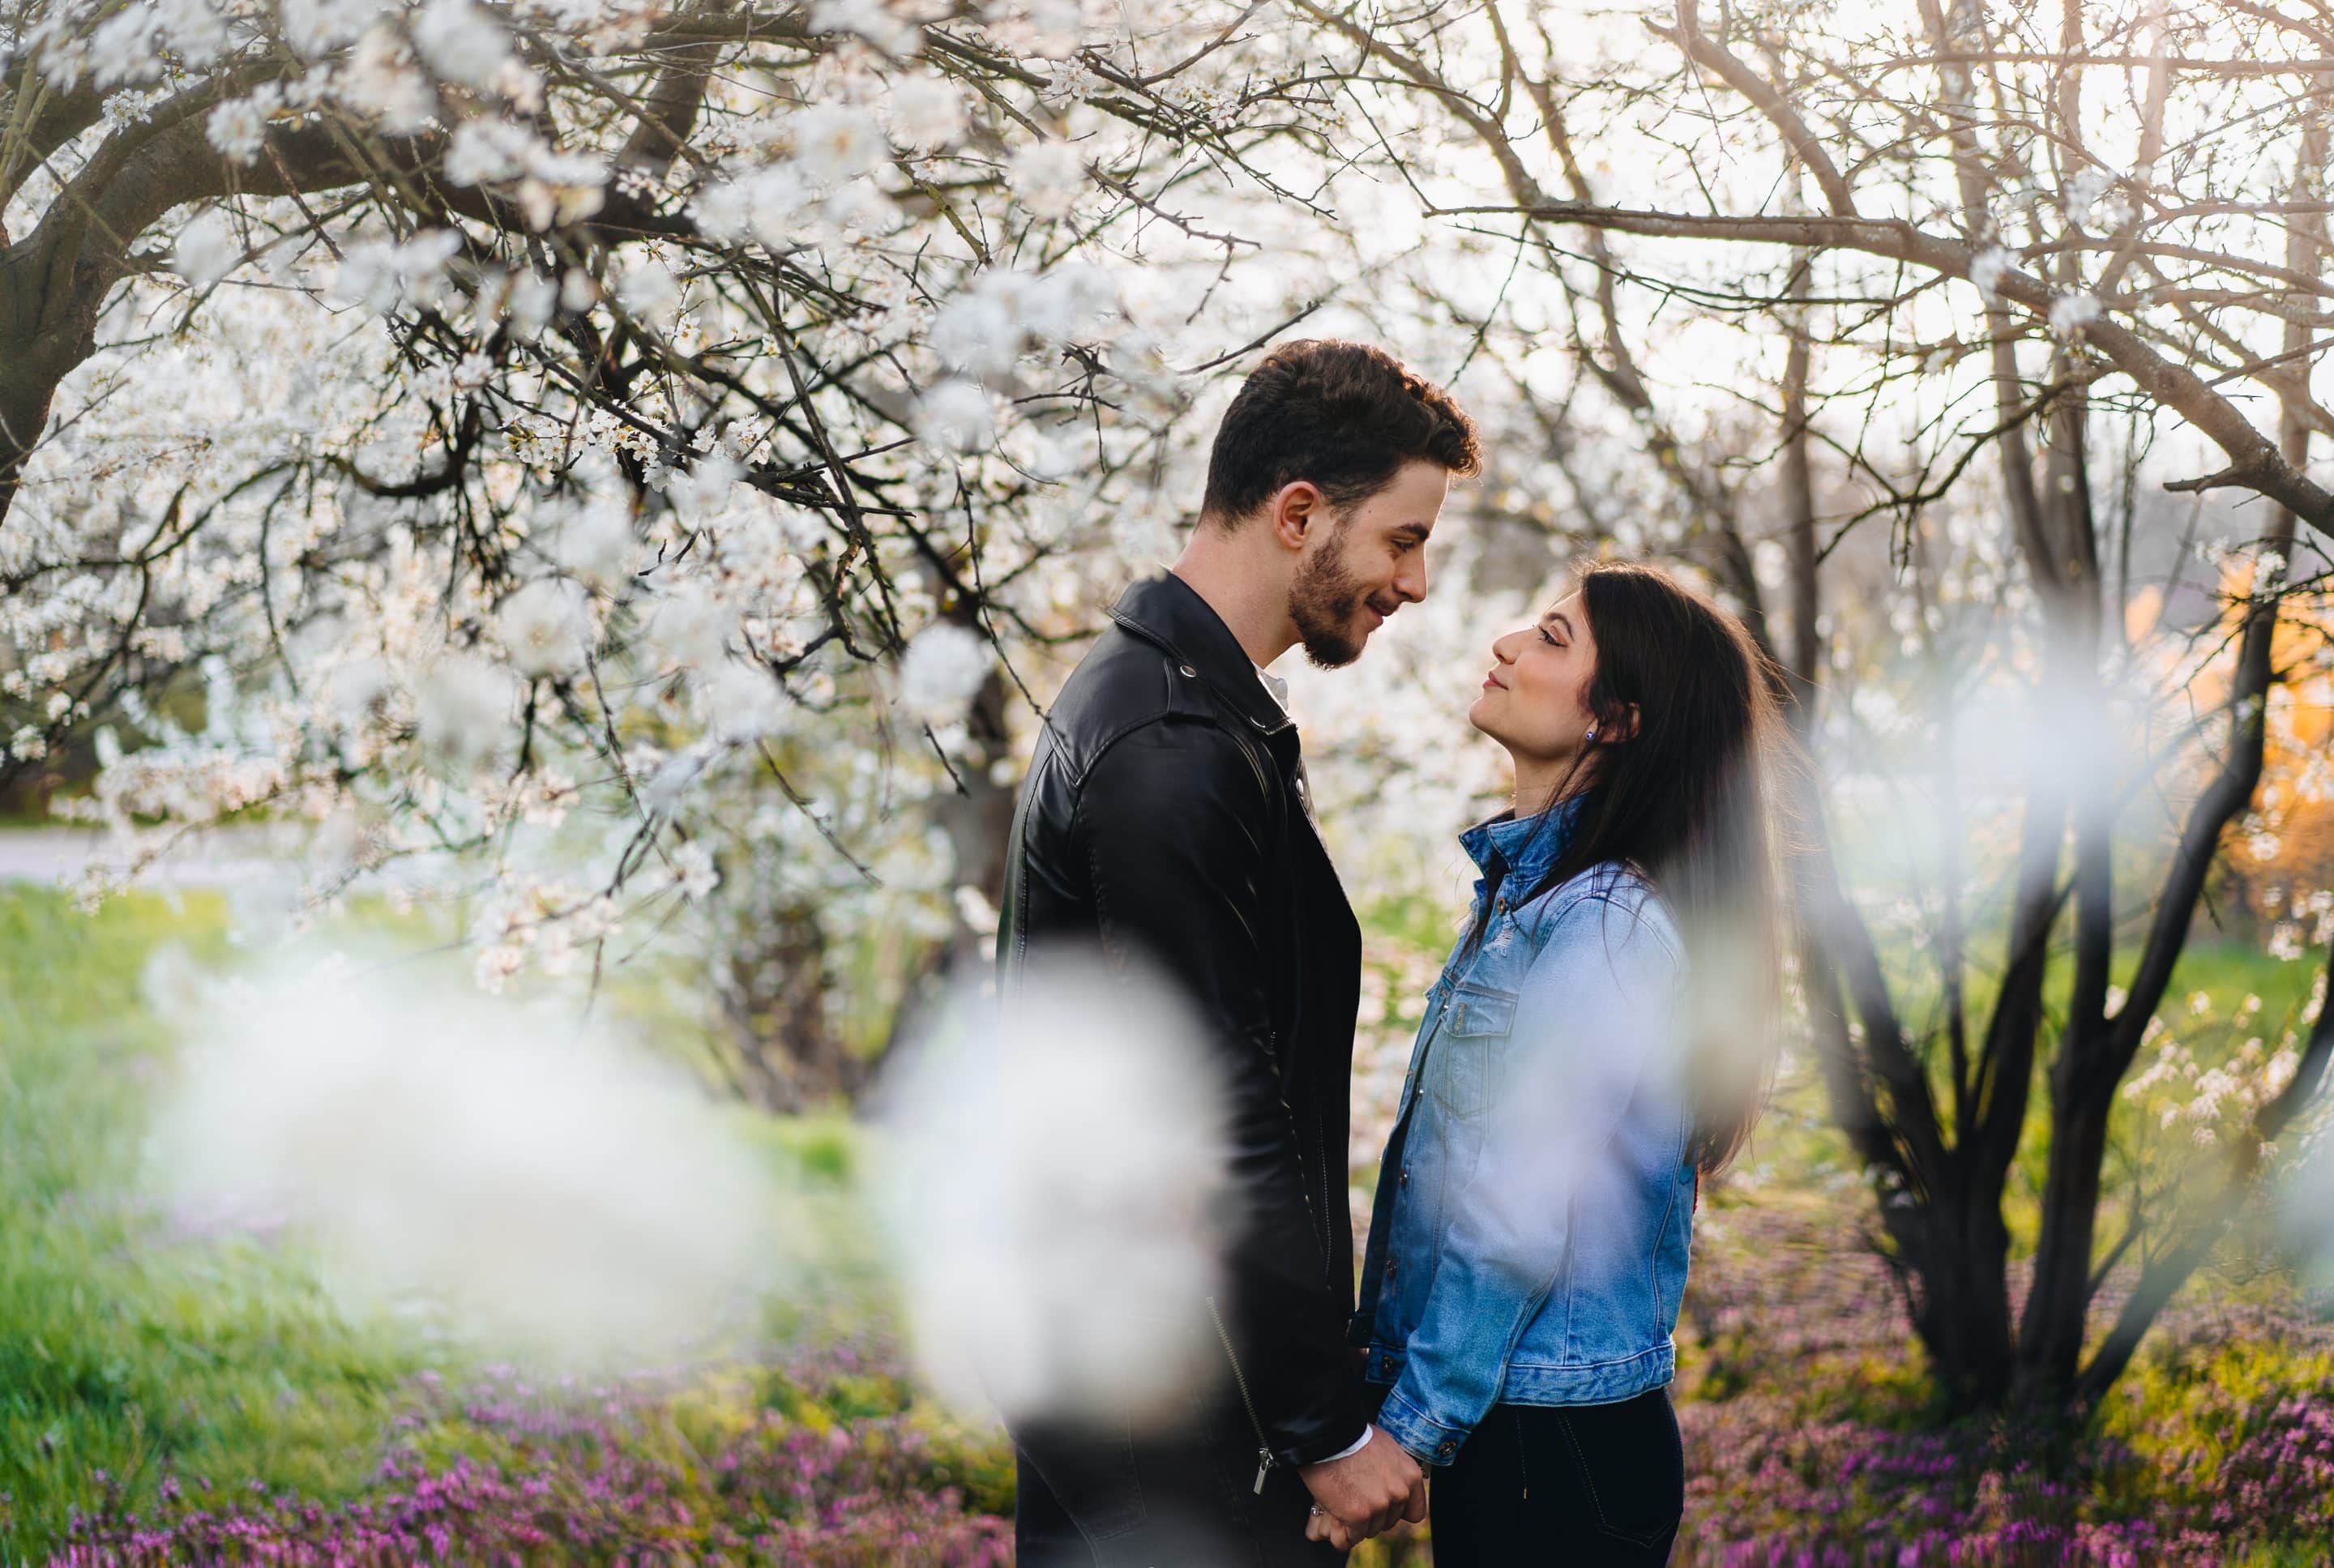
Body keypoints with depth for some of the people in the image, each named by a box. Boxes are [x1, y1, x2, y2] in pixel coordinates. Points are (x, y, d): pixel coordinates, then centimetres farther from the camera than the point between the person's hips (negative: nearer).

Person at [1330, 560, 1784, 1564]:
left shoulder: (1608, 925, -20)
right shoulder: (1526, 883, 11)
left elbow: (1520, 1221, -21)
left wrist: (1406, 1433, -16)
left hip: (1560, 1449, -9)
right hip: (1501, 1419, 9)